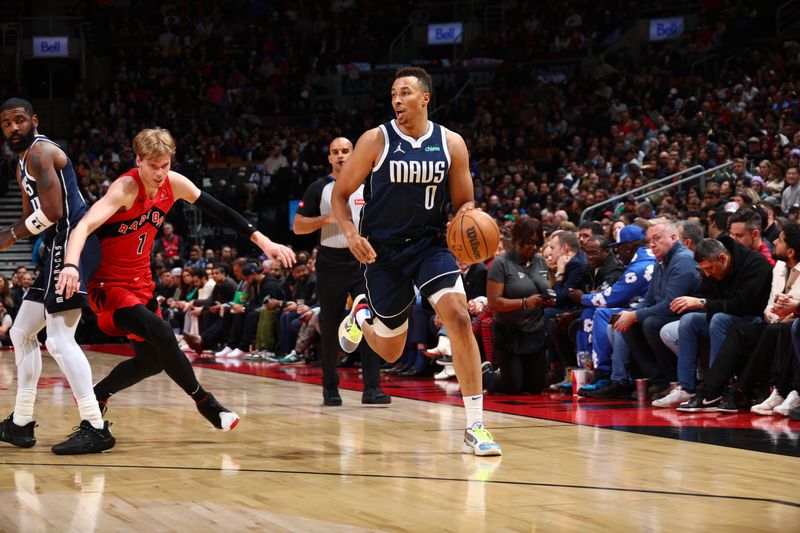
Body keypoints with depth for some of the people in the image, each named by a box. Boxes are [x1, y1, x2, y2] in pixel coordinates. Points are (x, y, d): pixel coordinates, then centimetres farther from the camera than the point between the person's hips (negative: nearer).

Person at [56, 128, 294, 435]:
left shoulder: (174, 184, -5)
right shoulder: (126, 188, -25)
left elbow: (218, 211, 3)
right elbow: (84, 226, -37)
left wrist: (262, 241, -5)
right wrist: (70, 265, -56)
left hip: (140, 283, 8)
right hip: (108, 284, -8)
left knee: (152, 360, 13)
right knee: (160, 332, -27)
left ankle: (94, 397, 34)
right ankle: (203, 401, -11)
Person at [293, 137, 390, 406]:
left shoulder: (369, 187, 8)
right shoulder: (319, 188, 2)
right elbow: (298, 226, 0)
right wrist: (326, 219, -14)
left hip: (363, 263, 1)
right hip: (331, 265, -1)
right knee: (330, 329, 4)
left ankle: (371, 388, -10)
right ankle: (330, 388, 15)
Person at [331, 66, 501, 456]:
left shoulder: (451, 143, -1)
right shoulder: (376, 140, -6)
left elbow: (464, 203, 7)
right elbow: (340, 193, 0)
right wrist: (351, 235, -17)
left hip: (430, 244, 1)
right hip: (383, 249, -1)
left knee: (458, 317, -22)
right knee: (389, 351, 7)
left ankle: (475, 428, -17)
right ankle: (361, 313, 46)